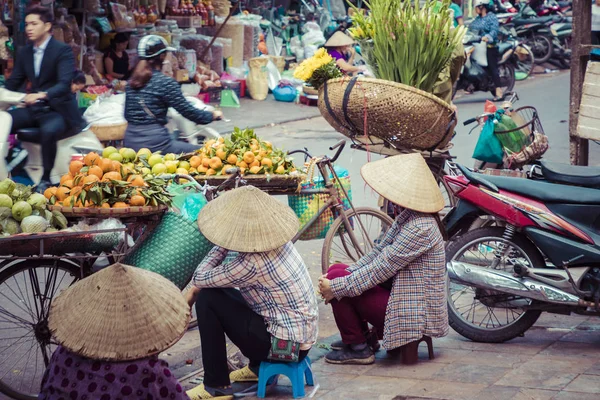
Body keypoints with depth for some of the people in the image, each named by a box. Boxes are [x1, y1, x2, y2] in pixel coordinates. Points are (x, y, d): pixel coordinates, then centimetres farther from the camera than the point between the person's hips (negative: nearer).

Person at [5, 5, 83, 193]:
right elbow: (13, 83, 13)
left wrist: (42, 94, -43)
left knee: (48, 131, -37)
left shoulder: (63, 50, -11)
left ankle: (46, 179, -21)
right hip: (34, 109, 7)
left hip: (58, 110, -7)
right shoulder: (24, 52, 10)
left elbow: (65, 84, -24)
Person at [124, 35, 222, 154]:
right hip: (154, 142, -8)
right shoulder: (165, 82, -11)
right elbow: (188, 111, -9)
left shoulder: (132, 82, 9)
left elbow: (127, 115, 16)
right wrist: (213, 115, 6)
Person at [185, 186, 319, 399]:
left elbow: (200, 278, -15)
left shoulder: (252, 263, -27)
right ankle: (258, 367, 24)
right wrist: (195, 290, 4)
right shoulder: (276, 240, -1)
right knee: (220, 292, 20)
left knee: (207, 299, -10)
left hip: (284, 344, -9)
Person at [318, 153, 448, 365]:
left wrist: (336, 287, -19)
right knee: (337, 271, 9)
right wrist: (343, 273, -3)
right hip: (405, 299, 10)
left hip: (413, 313, -10)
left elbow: (381, 269, -24)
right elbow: (378, 253, 9)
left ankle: (357, 348, 1)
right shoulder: (407, 217, 6)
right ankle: (366, 337, 18)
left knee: (337, 278, -14)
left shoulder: (420, 228, -24)